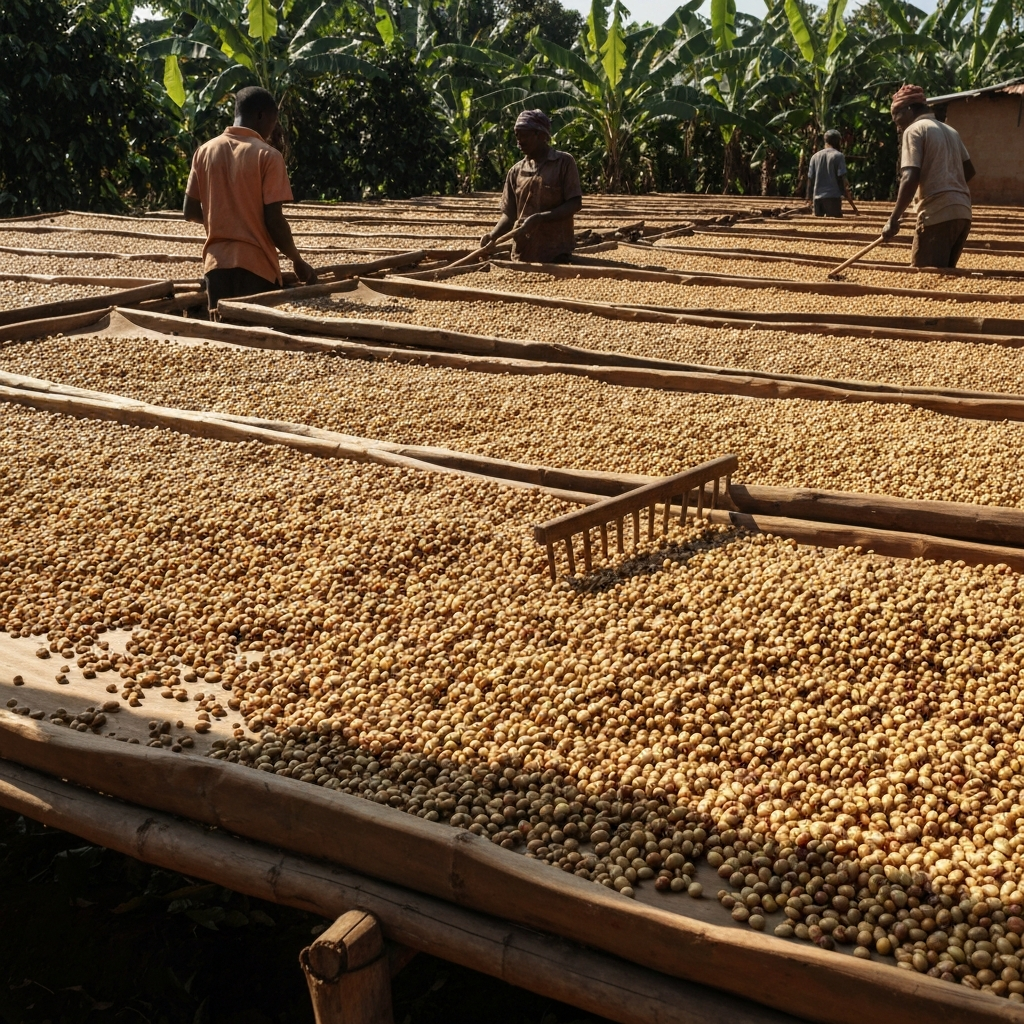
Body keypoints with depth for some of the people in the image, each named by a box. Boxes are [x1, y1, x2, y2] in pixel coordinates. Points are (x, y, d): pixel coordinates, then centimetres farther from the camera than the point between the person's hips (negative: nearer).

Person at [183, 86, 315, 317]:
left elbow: (190, 212, 8)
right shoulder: (268, 156, -8)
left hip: (217, 263, 5)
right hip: (255, 265, -5)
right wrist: (297, 261, 1)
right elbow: (274, 221, -12)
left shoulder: (205, 151, 6)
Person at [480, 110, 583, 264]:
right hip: (522, 254, 4)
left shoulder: (564, 162, -1)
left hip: (555, 254, -4)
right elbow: (509, 214, 8)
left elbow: (575, 204, -7)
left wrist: (539, 218, -19)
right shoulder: (516, 171, 10)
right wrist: (492, 236, -12)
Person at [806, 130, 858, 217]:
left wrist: (809, 198, 16)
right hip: (833, 197, -5)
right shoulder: (838, 156, -2)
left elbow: (810, 180, 10)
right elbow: (842, 179, -8)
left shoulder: (815, 156, 11)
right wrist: (851, 201, -6)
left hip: (817, 197, 5)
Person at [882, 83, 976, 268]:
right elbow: (969, 170, 25)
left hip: (937, 214, -8)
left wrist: (893, 219, -13)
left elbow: (910, 179, -14)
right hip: (962, 213, 8)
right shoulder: (950, 131, 21)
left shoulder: (914, 130, -2)